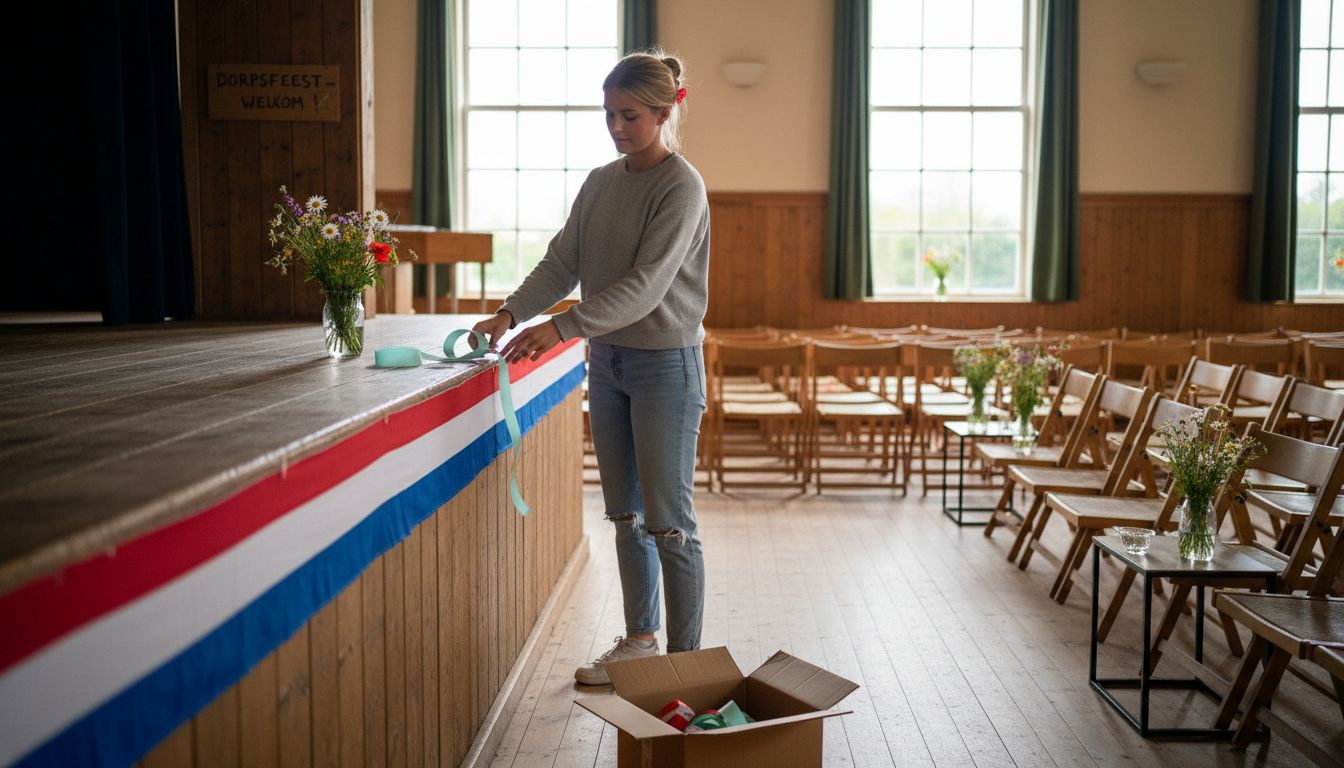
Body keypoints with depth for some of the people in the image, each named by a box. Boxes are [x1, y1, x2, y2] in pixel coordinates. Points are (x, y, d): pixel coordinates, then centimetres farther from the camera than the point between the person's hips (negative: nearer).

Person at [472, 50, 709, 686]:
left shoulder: (682, 186, -13)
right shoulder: (599, 183, 9)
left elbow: (646, 283, -22)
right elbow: (561, 263, 8)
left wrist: (562, 326, -29)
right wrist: (511, 314, -8)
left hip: (665, 363, -7)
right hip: (607, 361, 7)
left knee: (668, 520, -2)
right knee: (625, 514, 14)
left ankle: (686, 658, 9)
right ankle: (639, 639, 27)